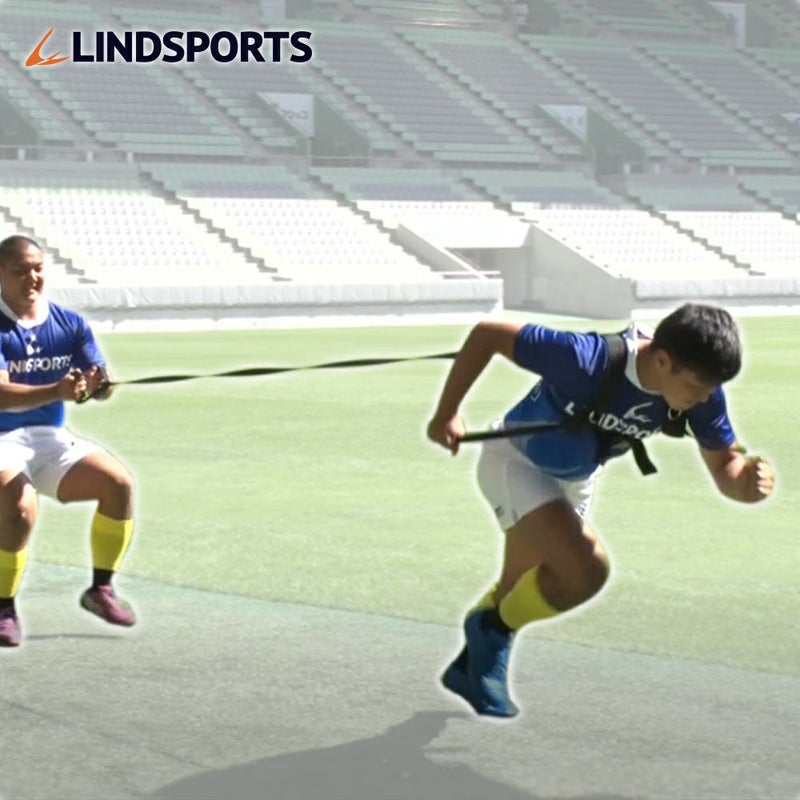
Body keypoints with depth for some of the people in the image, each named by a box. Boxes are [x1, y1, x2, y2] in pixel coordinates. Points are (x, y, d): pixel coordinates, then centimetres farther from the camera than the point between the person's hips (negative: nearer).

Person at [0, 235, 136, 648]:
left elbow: (100, 380, -2)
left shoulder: (69, 324, 3)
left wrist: (97, 385, -28)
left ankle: (101, 589, 1)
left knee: (118, 482, -16)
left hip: (51, 439, 5)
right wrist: (57, 391, -41)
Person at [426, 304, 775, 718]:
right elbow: (486, 334, -30)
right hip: (516, 461, -6)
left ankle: (471, 667, 47)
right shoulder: (588, 361, -39)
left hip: (574, 478, 6)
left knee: (522, 589, 21)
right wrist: (445, 415, -22)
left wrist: (746, 481, -38)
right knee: (586, 568, -25)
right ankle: (494, 628, 1)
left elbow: (723, 465, -13)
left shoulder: (700, 390, -23)